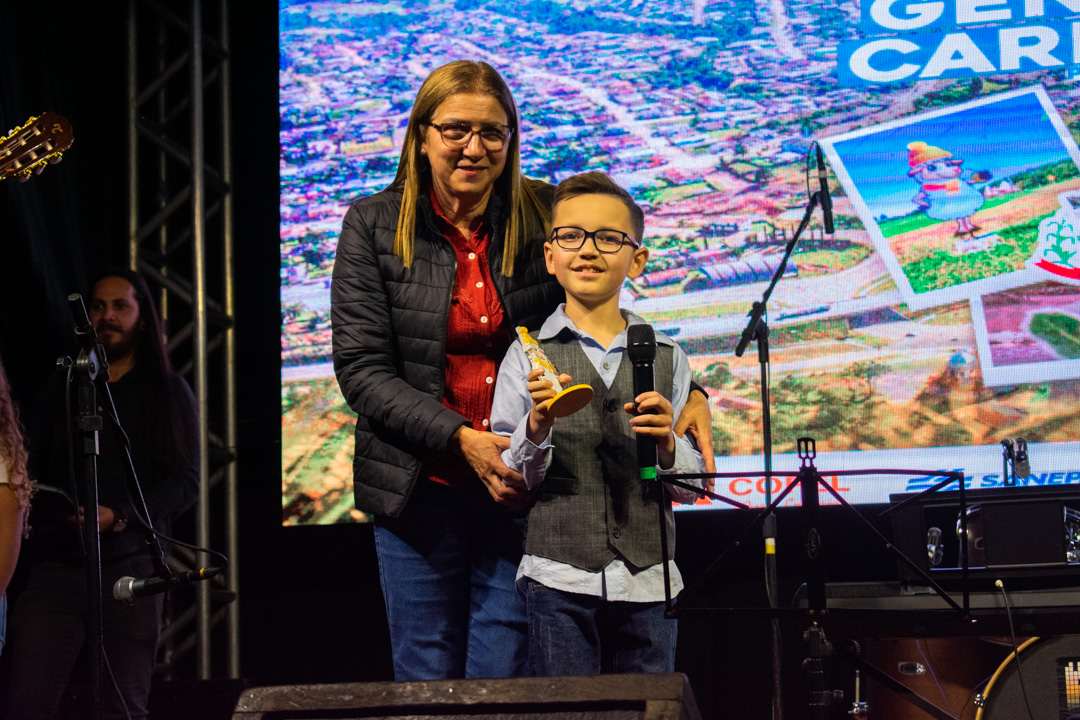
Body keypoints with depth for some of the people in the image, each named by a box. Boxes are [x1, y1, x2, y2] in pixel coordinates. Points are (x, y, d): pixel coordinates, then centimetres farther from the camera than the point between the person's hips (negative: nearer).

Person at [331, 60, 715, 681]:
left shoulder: (545, 217, 1)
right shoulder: (374, 227, -1)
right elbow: (362, 369, -7)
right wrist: (461, 439, -20)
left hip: (521, 487, 0)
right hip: (423, 485, 0)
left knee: (505, 680, 1)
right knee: (426, 677, 7)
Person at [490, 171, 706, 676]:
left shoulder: (667, 357, 9)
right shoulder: (528, 355, 3)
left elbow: (693, 487, 10)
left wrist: (667, 445, -10)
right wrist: (537, 427, -17)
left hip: (647, 579, 2)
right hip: (559, 576, -2)